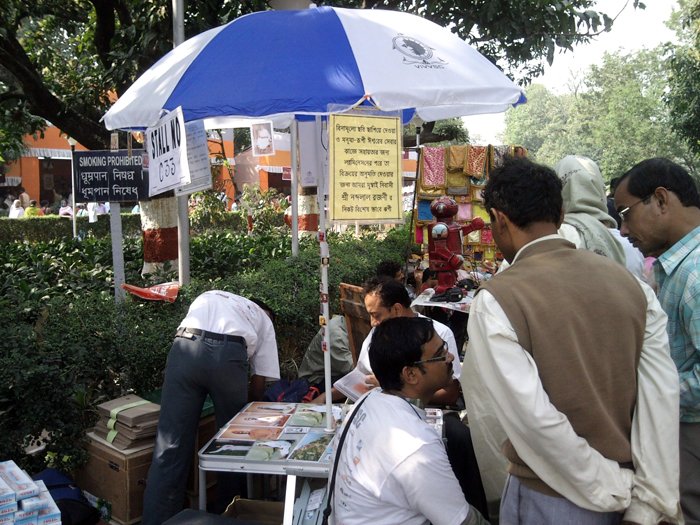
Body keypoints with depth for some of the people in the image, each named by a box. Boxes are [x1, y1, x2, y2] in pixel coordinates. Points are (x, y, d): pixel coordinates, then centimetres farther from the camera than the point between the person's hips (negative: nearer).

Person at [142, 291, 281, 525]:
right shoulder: (263, 320, 30)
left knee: (170, 445, 5)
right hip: (227, 354, -2)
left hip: (184, 348, 2)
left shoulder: (208, 297, 40)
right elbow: (259, 382, 23)